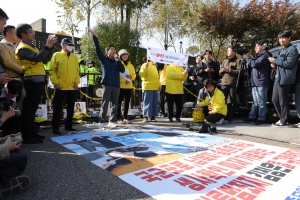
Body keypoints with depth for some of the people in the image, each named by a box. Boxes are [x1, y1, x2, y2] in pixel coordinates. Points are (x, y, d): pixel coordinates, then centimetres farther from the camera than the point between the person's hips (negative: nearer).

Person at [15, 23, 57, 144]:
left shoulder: (31, 47, 22)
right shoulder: (22, 48, -7)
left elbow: (45, 59, 17)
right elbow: (38, 58, -23)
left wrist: (51, 46, 8)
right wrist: (48, 45, -16)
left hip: (38, 81, 9)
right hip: (32, 81, -9)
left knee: (32, 109, 13)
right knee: (28, 109, -6)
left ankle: (31, 133, 21)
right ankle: (27, 137, 0)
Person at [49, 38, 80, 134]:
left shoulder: (75, 57, 12)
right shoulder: (57, 55, 0)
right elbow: (52, 70, -3)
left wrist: (77, 81, 0)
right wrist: (55, 82, -12)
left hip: (72, 87, 5)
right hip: (61, 87, -4)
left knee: (71, 107, 11)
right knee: (58, 108, 1)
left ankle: (68, 125, 23)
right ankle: (55, 127, 11)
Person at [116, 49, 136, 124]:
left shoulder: (130, 65, 16)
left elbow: (134, 75, 16)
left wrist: (130, 77, -6)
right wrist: (123, 80, -16)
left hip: (129, 86, 5)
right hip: (120, 86, -5)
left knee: (127, 102, 7)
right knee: (119, 102, -4)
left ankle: (125, 118, 15)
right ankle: (119, 118, 1)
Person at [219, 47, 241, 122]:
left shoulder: (237, 61, 5)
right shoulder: (224, 61, 22)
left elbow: (239, 71, -8)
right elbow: (220, 72, 17)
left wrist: (228, 70, -13)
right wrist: (223, 69, -4)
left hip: (232, 83, -5)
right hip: (224, 83, 5)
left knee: (231, 101, -2)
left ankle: (230, 117, 4)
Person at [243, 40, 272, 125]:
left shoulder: (265, 55, -9)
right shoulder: (259, 56, 23)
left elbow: (255, 64, -19)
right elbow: (253, 63, 21)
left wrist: (247, 58, -5)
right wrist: (248, 58, 7)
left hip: (261, 82, -10)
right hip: (255, 82, 10)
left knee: (261, 102, -4)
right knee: (255, 101, 13)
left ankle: (261, 118, 2)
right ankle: (252, 117, 18)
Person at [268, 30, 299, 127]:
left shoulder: (292, 49, -8)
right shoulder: (283, 49, 23)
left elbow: (289, 64, -17)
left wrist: (274, 60, -12)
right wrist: (275, 64, 9)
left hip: (284, 79, -9)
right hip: (278, 78, 10)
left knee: (283, 101, -3)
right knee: (275, 100, 12)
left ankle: (284, 121, 7)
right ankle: (282, 118, 23)